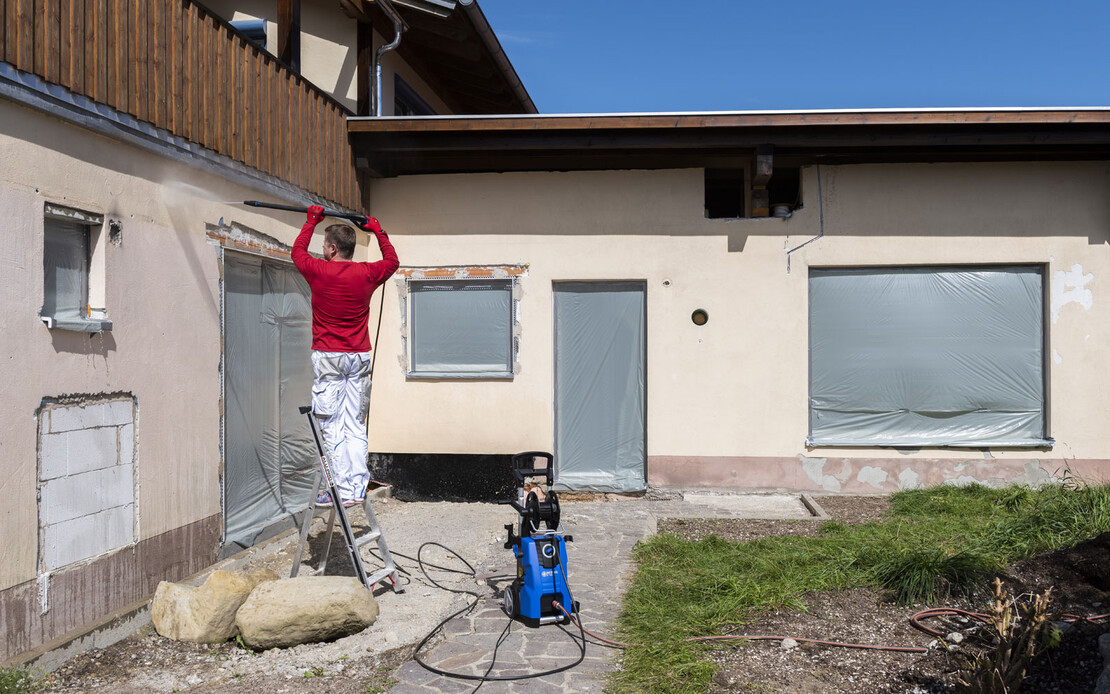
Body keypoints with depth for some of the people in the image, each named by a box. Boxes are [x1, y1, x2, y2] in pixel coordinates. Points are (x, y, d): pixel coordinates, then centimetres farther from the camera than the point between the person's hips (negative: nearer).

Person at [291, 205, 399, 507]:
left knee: (330, 425, -2)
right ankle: (356, 489, 4)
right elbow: (392, 261, 24)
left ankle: (338, 489, -5)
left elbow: (298, 251, 18)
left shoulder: (319, 271, -5)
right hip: (360, 357, 3)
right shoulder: (366, 274, 2)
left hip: (328, 356, -3)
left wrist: (311, 222, 28)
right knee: (355, 426, 5)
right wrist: (378, 232, 31)